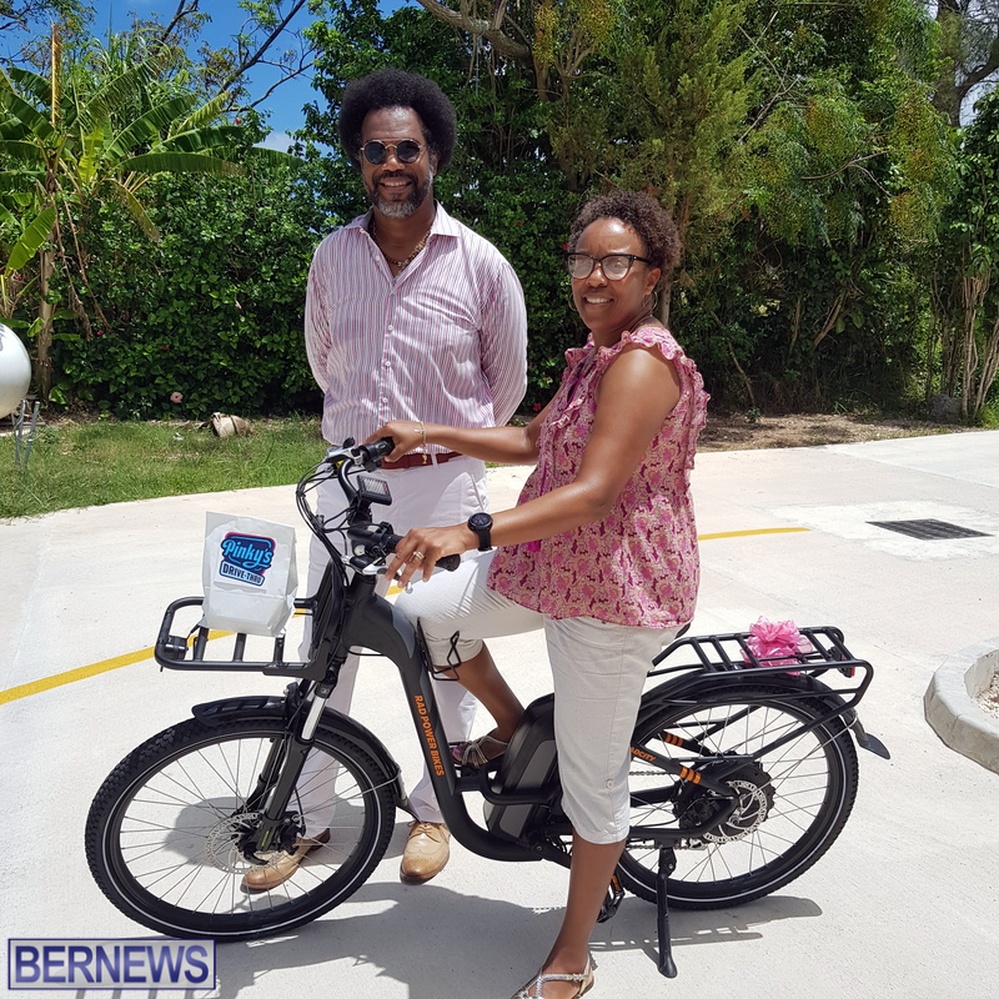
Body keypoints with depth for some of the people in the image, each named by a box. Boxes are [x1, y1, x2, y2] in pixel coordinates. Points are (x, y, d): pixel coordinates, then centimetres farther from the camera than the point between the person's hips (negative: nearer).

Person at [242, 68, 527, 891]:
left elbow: (508, 381, 6)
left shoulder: (481, 265, -7)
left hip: (444, 484, -2)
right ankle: (306, 815, 29)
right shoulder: (333, 255, 1)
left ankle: (434, 809, 33)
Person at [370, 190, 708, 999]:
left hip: (616, 592, -9)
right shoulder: (594, 355, 13)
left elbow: (594, 491, -30)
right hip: (554, 565, 9)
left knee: (593, 780, 4)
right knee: (423, 610, 4)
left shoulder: (644, 363, -20)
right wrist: (429, 436, 13)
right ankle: (512, 728, 27)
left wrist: (472, 533, -40)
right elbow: (535, 441, 18)